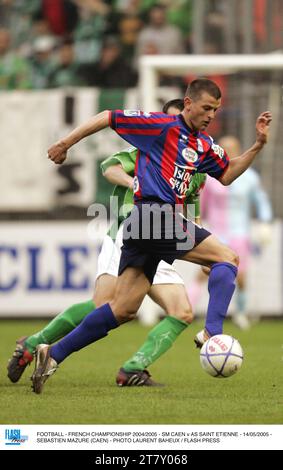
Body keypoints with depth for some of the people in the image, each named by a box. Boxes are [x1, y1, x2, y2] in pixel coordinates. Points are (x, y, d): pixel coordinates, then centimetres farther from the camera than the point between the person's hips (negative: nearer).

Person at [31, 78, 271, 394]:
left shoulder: (204, 145, 21)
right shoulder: (162, 125, -4)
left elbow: (227, 175, 27)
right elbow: (109, 118, -2)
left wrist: (258, 144, 16)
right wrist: (65, 144, 0)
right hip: (154, 212, -9)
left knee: (123, 310, 5)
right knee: (227, 258, -9)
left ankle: (53, 354, 4)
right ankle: (212, 335, -23)